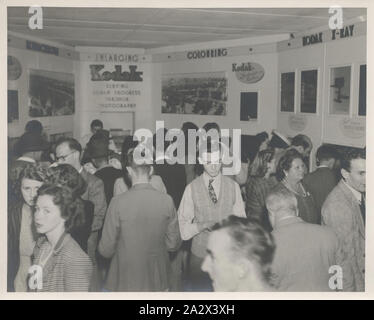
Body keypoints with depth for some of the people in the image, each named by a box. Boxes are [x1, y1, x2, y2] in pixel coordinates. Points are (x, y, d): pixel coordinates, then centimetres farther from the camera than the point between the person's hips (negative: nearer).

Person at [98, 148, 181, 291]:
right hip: (157, 279, 2)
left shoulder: (118, 202, -17)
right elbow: (173, 244, -2)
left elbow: (105, 250, -11)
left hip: (126, 280, -2)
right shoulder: (167, 200, -10)